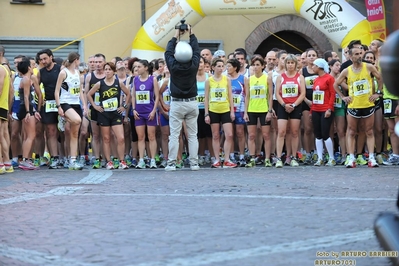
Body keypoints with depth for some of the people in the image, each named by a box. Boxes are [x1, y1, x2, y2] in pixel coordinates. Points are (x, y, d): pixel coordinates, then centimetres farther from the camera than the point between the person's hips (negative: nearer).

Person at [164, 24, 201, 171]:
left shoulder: (173, 66, -10)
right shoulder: (193, 65, -7)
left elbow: (168, 52, 6)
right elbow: (196, 50, 8)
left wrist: (176, 35, 13)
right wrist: (191, 34, 15)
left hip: (177, 104, -2)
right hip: (192, 103, 2)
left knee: (174, 135, 0)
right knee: (192, 135, 5)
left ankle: (171, 163, -2)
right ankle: (194, 163, 4)